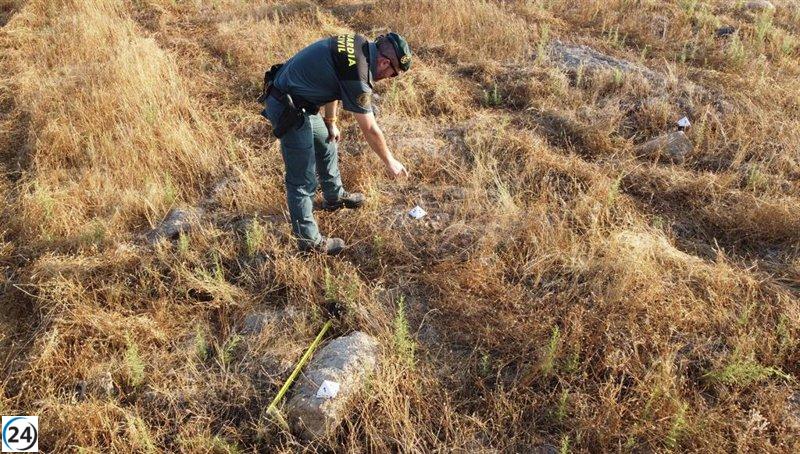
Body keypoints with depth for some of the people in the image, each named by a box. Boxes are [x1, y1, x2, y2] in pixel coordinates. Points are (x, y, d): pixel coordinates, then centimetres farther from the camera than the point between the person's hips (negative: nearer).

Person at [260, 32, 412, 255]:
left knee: (327, 145, 27)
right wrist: (390, 162, -3)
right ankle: (308, 240, 13)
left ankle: (335, 196, 49)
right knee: (302, 180, -1)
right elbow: (370, 130, -16)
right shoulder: (357, 75, -26)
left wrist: (330, 123, 21)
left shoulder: (358, 45, 1)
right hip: (288, 110, -10)